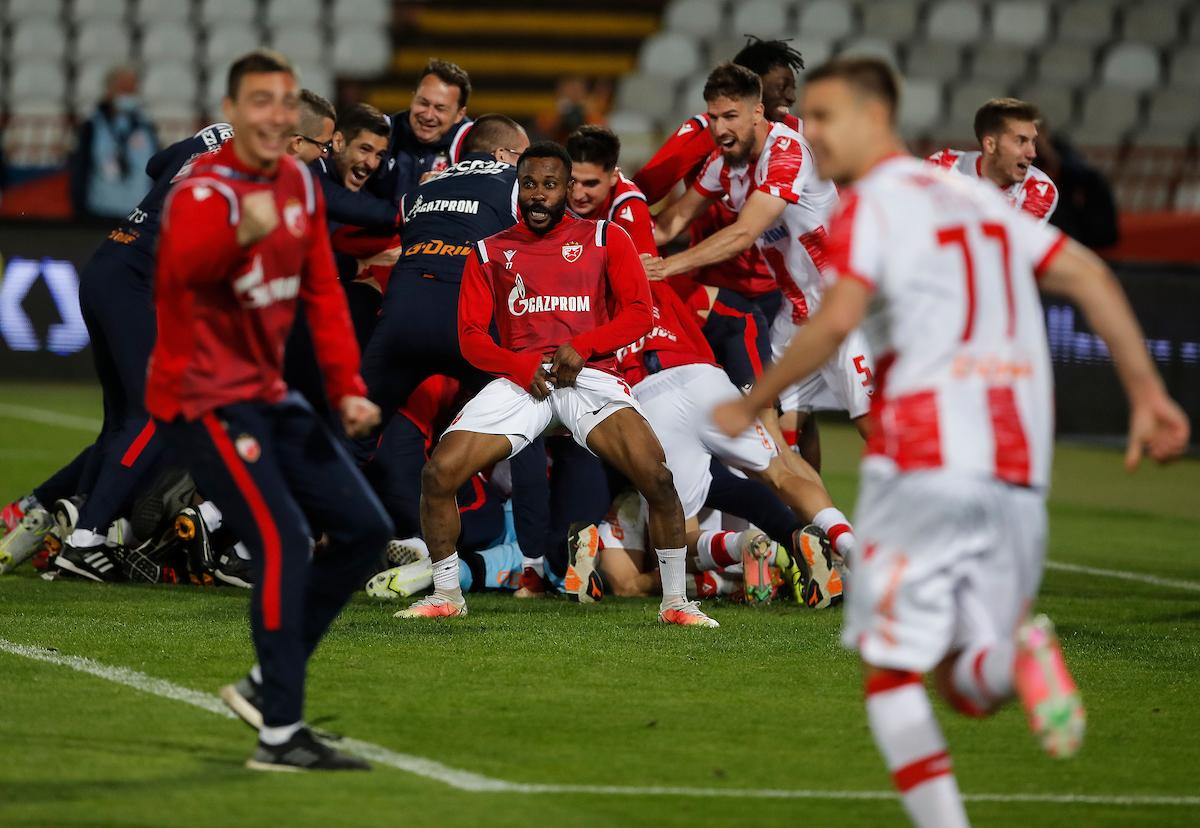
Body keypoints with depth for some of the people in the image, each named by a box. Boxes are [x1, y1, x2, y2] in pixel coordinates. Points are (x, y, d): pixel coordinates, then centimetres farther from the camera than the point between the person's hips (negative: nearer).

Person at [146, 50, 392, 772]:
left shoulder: (300, 185, 6)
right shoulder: (204, 192, -19)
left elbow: (323, 293, 15)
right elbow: (181, 268, -41)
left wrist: (347, 387, 5)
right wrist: (242, 235, -61)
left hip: (267, 395, 9)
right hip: (203, 398, -9)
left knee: (366, 530, 8)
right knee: (285, 542, -20)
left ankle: (268, 684, 16)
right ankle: (280, 734, -15)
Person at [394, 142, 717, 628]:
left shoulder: (605, 239, 11)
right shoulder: (489, 253, 15)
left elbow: (639, 312, 3)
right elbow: (471, 336, 9)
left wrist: (581, 347, -13)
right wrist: (522, 367, -10)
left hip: (589, 375, -2)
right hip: (518, 380, 2)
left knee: (657, 477, -25)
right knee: (437, 474, -16)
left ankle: (675, 602, -10)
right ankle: (446, 596, 5)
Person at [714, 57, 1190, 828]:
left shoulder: (871, 202, 0)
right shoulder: (975, 195, 21)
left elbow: (837, 318, -15)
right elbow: (1088, 274, 16)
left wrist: (751, 403, -4)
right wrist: (1147, 390, 14)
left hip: (925, 465, -6)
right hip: (1020, 473, 6)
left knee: (892, 669, 3)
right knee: (971, 685, 11)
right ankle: (1019, 654, -23)